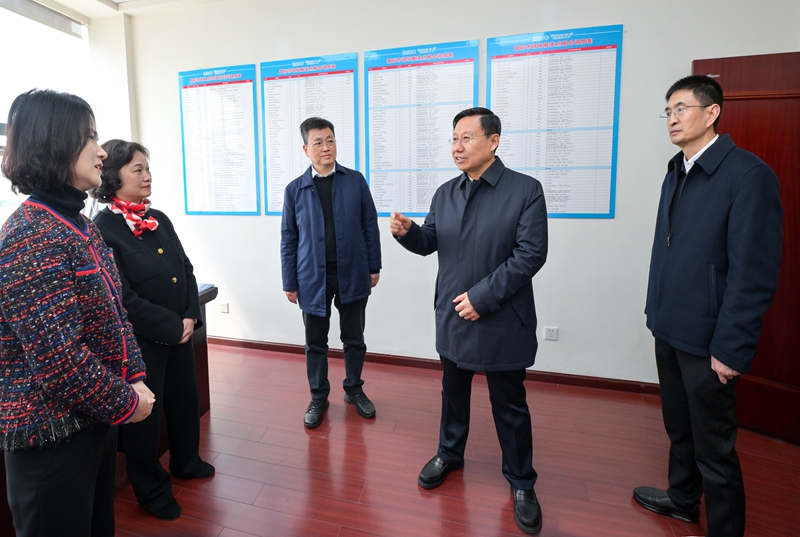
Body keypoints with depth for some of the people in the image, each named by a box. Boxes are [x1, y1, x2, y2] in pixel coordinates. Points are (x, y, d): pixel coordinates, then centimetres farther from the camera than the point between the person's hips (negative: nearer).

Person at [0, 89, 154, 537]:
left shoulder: (81, 225, 8)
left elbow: (115, 312, 9)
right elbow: (58, 358, -26)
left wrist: (135, 378, 0)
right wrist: (125, 403, -14)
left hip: (96, 418, 8)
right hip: (52, 434, -8)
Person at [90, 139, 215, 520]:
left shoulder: (159, 219, 6)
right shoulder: (103, 228, -14)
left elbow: (186, 270, 7)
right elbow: (121, 297, -19)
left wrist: (190, 317, -6)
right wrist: (171, 326, -17)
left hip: (180, 331, 7)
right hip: (139, 339, -6)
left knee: (186, 398, 20)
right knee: (144, 412, 11)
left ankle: (185, 462, 45)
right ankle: (151, 489, 32)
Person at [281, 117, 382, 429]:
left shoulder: (355, 181, 1)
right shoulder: (294, 189, 2)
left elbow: (370, 226, 3)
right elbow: (288, 239, 3)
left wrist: (374, 266, 1)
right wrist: (289, 282, 1)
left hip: (352, 275, 0)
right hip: (313, 278, 0)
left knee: (354, 339, 13)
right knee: (315, 343, 11)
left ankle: (354, 390, 34)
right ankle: (318, 397, 30)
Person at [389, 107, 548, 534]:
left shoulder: (525, 190, -10)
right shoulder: (446, 193, 7)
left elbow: (531, 254, -17)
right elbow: (430, 242, 9)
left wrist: (483, 297, -20)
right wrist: (406, 231, -14)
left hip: (502, 321, -5)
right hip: (452, 318, 5)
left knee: (509, 406, 10)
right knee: (453, 392, 22)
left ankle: (521, 482, 33)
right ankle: (450, 454, 46)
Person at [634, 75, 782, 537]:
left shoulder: (748, 174, -15)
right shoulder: (676, 173, 9)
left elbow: (755, 273, -18)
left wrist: (732, 348, -19)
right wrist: (657, 311, 11)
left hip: (708, 339, -7)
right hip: (670, 328, 8)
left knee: (714, 447, 7)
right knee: (679, 428, 24)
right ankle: (683, 500, 45)